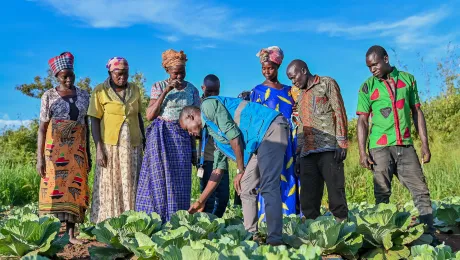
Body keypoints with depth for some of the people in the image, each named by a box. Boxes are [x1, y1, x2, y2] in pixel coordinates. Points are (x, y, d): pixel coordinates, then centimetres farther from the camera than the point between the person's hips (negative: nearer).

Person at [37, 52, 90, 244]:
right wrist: (39, 157, -10)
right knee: (54, 188, -6)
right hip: (55, 149, -3)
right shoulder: (49, 96, -1)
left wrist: (88, 154, 10)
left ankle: (71, 234, 5)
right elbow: (42, 127, -3)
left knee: (74, 189, 1)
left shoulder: (83, 95, 8)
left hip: (77, 150, 3)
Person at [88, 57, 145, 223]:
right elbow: (94, 121, -4)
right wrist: (99, 149, -11)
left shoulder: (135, 90, 8)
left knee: (131, 185, 5)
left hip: (133, 146, 3)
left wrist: (144, 141, 14)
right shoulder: (100, 91, -3)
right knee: (109, 186, 0)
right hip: (110, 146, -3)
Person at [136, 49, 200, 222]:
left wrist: (194, 149, 10)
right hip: (161, 137, -2)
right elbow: (150, 115, -9)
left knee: (179, 181, 2)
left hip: (182, 138, 2)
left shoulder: (192, 90, 8)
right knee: (158, 179, -3)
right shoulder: (159, 87, 1)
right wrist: (166, 91, -14)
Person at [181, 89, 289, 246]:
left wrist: (240, 170, -3)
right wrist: (201, 201, 29)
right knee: (246, 189, 8)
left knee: (268, 188, -17)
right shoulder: (214, 132, 25)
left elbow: (233, 134, -12)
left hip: (271, 129, -10)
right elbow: (218, 170, 26)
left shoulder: (208, 105, -1)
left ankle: (275, 239, -19)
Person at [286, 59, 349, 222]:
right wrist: (298, 154, 18)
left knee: (335, 192, -7)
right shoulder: (301, 96, 26)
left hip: (329, 149, -6)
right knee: (308, 198, 2)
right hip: (307, 153, 6)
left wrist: (341, 143, -11)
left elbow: (339, 112, -2)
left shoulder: (327, 83, 7)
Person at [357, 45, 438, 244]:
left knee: (421, 191, -1)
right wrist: (362, 152, -7)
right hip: (380, 147, -2)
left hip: (405, 146, 2)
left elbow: (417, 112, 10)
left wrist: (425, 144, 5)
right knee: (382, 194, 2)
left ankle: (429, 237, 4)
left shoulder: (407, 79, 9)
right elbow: (362, 121, 2)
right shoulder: (367, 87, 4)